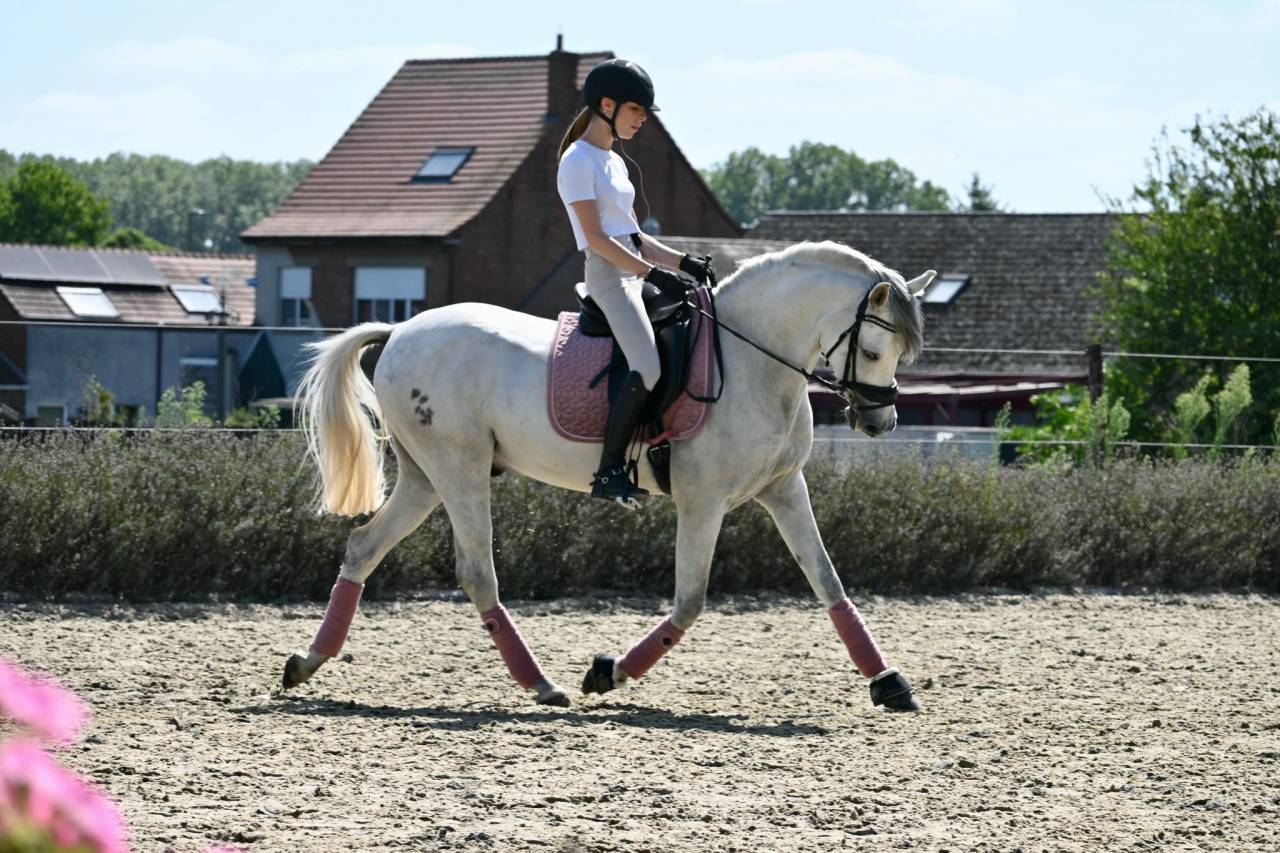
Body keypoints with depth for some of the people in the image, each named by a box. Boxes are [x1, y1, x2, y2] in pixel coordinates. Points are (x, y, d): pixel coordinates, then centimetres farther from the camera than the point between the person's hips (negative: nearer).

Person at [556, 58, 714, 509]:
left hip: (636, 275, 10)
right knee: (647, 369, -26)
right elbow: (596, 239, -15)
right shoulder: (578, 162, -7)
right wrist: (655, 273, -22)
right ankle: (609, 471, -25)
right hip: (609, 275, -10)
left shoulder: (614, 163, 21)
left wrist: (684, 262, 9)